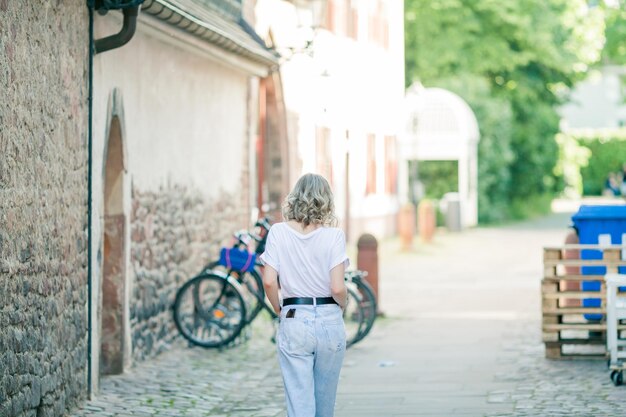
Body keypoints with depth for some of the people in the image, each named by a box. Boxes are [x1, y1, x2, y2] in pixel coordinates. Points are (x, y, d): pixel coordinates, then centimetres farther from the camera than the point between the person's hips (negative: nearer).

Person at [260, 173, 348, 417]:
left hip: (293, 323, 0)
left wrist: (280, 310, 9)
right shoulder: (333, 235, -7)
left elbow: (269, 282, -9)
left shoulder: (278, 233, -3)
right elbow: (337, 288, -12)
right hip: (329, 322, 0)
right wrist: (342, 306, 9)